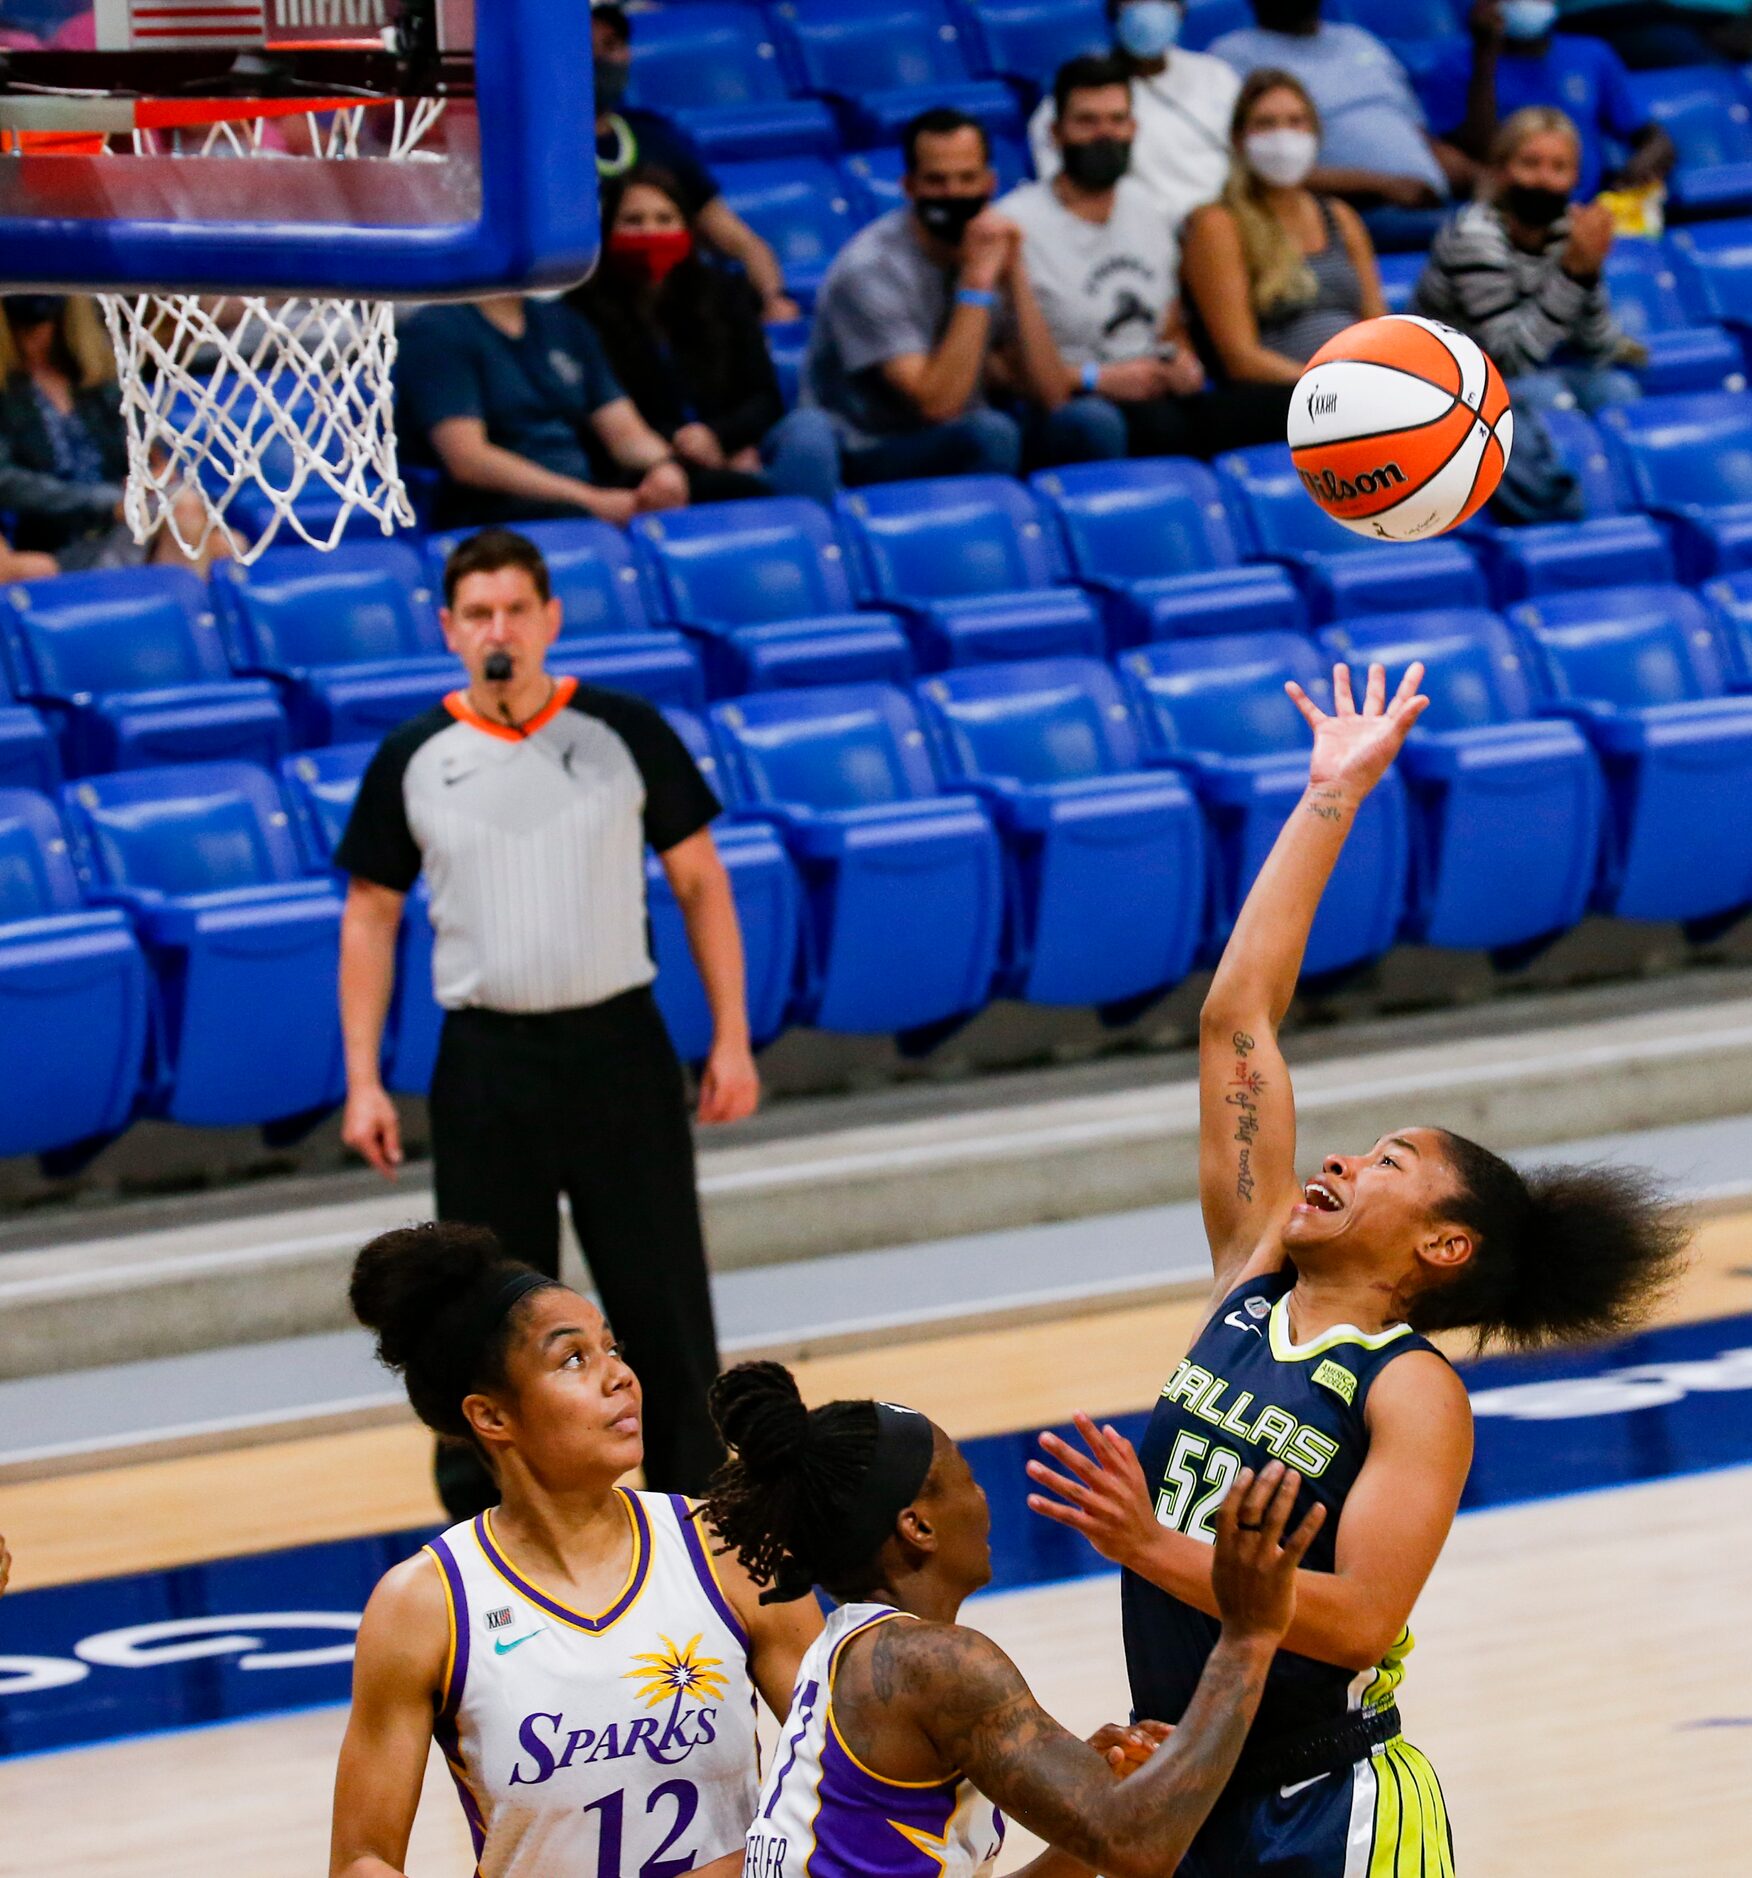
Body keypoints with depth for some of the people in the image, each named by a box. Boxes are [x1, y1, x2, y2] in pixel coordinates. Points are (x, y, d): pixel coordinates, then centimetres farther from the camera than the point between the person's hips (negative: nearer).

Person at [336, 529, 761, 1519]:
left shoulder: (625, 733, -1)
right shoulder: (413, 760, 1)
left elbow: (700, 882, 5)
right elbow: (370, 919, 8)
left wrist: (731, 1040, 0)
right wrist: (364, 1081, 2)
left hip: (619, 1047, -1)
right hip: (485, 1059, 1)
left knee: (664, 1305, 3)